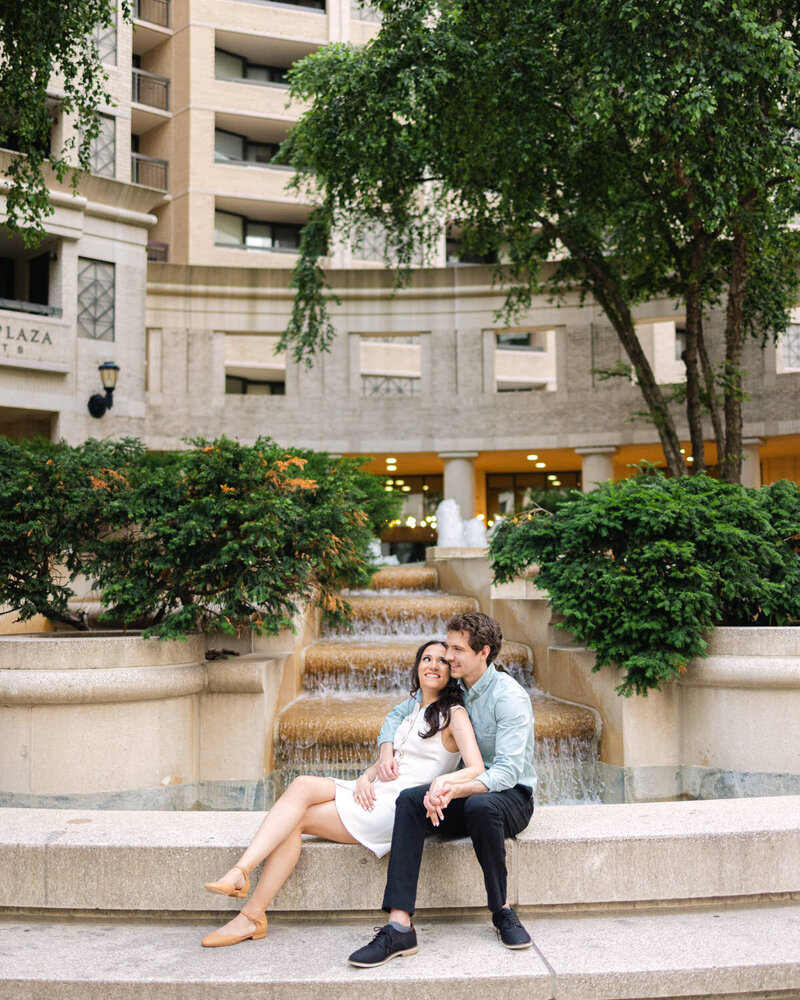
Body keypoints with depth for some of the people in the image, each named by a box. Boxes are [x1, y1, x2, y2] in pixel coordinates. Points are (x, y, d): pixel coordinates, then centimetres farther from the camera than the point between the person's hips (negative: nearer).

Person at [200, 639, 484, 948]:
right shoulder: (412, 708, 23)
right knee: (302, 785, -20)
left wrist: (444, 781, -33)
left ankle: (252, 915, -23)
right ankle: (240, 873, -26)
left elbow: (477, 770, -12)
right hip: (374, 794, 7)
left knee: (296, 819, -19)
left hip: (398, 806, -7)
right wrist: (365, 778, 0)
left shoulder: (453, 714, -1)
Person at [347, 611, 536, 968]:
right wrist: (386, 750, -1)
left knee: (480, 804, -41)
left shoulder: (510, 696, -14)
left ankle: (502, 911, -20)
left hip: (511, 795, -5)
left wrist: (454, 789, -38)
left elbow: (507, 771, -24)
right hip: (466, 790, 5)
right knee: (410, 799, -26)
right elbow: (398, 714, 21)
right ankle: (399, 926, -36)